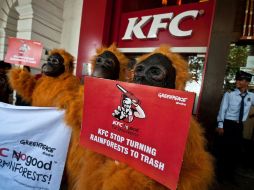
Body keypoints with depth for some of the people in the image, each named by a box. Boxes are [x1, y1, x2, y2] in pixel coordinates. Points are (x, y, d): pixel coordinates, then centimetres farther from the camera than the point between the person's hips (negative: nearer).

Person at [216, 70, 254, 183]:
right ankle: (220, 174, 26)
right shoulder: (229, 94, -9)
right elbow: (222, 110, -9)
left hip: (239, 126, 5)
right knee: (224, 149, 5)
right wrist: (220, 125, -12)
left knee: (236, 151, 15)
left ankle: (229, 174, 36)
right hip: (228, 124, -4)